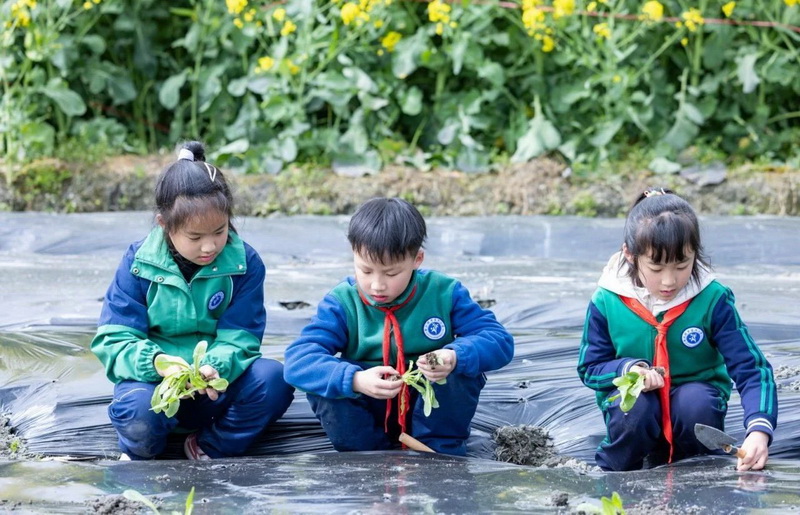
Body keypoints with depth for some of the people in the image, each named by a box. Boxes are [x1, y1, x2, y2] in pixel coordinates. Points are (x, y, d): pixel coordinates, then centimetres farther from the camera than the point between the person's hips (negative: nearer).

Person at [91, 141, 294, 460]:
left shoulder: (244, 263, -5)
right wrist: (156, 363, -32)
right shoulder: (139, 264, -7)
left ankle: (211, 449, -4)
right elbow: (114, 340, -10)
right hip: (155, 381, -2)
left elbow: (240, 338, -7)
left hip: (216, 387, 2)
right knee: (137, 411, -37)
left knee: (273, 380, -27)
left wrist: (216, 367, -32)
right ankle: (141, 457, 2)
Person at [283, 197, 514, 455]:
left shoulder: (444, 293, -10)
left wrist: (456, 357, -39)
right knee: (321, 377, -26)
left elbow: (499, 340, -17)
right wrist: (355, 380, -46)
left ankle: (440, 450, -11)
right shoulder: (342, 302, -13)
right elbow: (298, 359, -27)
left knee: (465, 362, -26)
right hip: (367, 412, 0)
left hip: (430, 409, 0)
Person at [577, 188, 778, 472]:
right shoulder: (607, 301, -12)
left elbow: (751, 367, -18)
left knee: (697, 402, -33)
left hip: (695, 397, 0)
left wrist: (759, 430, -35)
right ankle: (610, 474, -4)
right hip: (634, 399, 0)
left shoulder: (712, 299, -15)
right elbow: (590, 368, 0)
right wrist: (628, 369, -23)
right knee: (636, 406, -34)